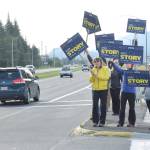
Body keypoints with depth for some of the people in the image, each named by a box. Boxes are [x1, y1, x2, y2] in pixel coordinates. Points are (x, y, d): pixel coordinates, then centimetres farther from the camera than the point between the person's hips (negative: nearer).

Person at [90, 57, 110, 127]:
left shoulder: (105, 69, -2)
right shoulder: (93, 69, 9)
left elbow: (106, 77, -17)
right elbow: (91, 80, 7)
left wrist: (97, 76, -21)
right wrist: (92, 75, -12)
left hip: (103, 90, -3)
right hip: (95, 90, 3)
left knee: (103, 106, 2)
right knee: (95, 105, 3)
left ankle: (102, 122, 8)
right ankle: (95, 121, 11)